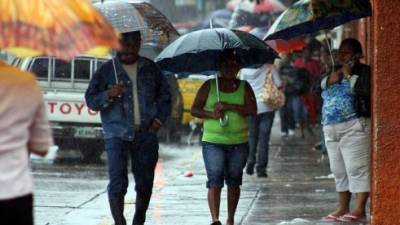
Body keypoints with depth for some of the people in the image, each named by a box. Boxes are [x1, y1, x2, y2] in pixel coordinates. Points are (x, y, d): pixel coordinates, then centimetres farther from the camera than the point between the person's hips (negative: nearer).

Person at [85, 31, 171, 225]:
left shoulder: (150, 69, 11)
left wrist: (159, 118, 5)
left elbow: (164, 95, 20)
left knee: (145, 183, 7)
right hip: (117, 134, -3)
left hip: (146, 134, 3)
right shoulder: (107, 70, 3)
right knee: (118, 183, -12)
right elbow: (91, 100, 1)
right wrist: (109, 95, -19)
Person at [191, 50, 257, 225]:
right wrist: (212, 114, -15)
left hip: (239, 143, 2)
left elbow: (252, 110, -7)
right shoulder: (209, 86, 5)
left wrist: (228, 106, -17)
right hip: (213, 141, -1)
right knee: (214, 180, -13)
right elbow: (194, 110, 3)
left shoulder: (244, 87, 6)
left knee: (233, 181, 9)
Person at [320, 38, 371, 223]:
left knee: (357, 168, -13)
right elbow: (319, 88, 13)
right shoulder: (334, 72, 20)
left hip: (354, 128, -8)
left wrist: (348, 75, -13)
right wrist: (330, 79, -3)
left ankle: (360, 210, -17)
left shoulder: (363, 71, -3)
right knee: (339, 171, 11)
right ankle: (343, 209, 17)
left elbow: (365, 89, -20)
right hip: (331, 130, 8)